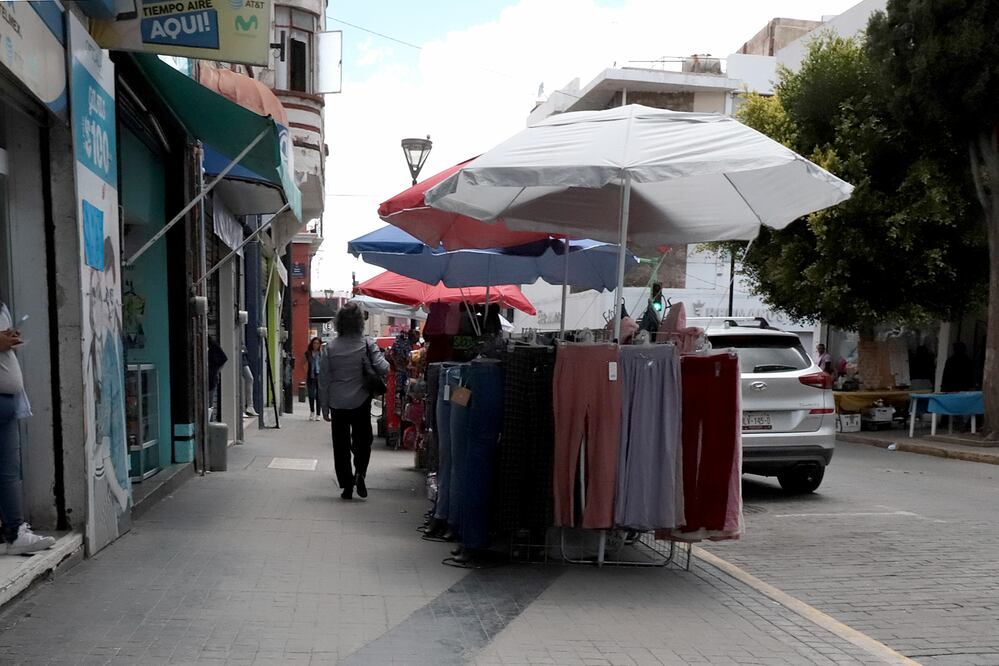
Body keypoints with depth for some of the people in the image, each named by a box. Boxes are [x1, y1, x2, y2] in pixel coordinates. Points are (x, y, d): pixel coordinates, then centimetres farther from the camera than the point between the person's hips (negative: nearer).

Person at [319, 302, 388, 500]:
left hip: (338, 404, 1)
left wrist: (325, 407, 7)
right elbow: (383, 368, -17)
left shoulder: (331, 347, -3)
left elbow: (324, 380, 0)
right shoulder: (367, 344, -8)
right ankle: (360, 472, -8)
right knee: (362, 441, 15)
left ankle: (346, 485, 11)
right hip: (361, 402, -1)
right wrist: (387, 364, 7)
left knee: (341, 445, 11)